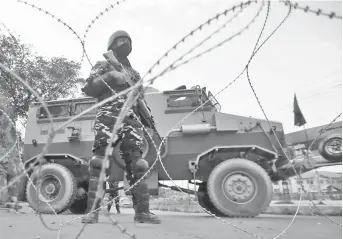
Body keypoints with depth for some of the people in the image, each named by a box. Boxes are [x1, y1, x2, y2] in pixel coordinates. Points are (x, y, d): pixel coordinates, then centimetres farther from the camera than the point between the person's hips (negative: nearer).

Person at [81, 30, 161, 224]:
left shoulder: (134, 73, 29)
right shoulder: (103, 66, 17)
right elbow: (89, 89, 2)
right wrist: (110, 77, -10)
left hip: (132, 121, 4)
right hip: (108, 118, -3)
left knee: (138, 165, -4)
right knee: (99, 164, -9)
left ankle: (142, 211, 0)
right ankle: (92, 211, -2)